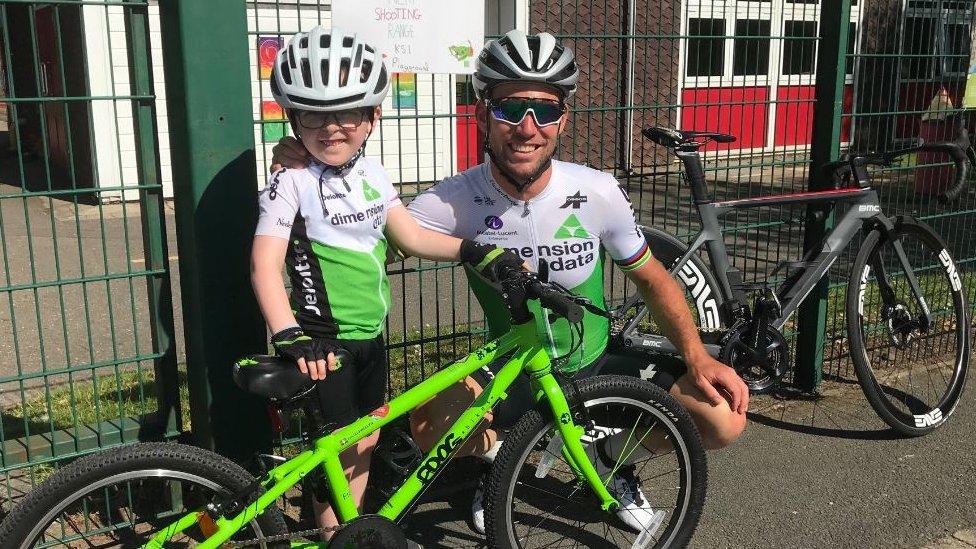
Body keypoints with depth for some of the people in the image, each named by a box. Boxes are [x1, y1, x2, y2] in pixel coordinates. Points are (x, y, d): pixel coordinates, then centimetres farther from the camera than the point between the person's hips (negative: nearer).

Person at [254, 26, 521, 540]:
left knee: (366, 440, 17)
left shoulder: (371, 172, 4)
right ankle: (335, 534, 21)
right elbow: (265, 265, -24)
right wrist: (290, 337, -37)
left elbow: (411, 235, 5)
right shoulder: (291, 182, -16)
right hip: (326, 341, -7)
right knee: (342, 449, 2)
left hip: (371, 333, 7)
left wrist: (477, 251, -6)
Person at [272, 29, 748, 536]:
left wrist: (697, 357, -14)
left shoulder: (598, 193, -18)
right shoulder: (455, 200, -20)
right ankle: (499, 454, 10)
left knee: (725, 421, -15)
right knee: (428, 426, -27)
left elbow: (652, 278, -4)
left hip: (598, 365, 1)